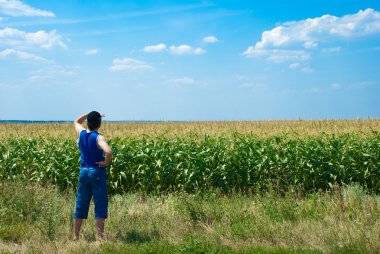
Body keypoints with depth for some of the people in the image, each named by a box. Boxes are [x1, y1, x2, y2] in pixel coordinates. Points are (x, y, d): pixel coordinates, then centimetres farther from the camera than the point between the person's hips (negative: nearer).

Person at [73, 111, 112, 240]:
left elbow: (76, 121, 26)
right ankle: (100, 237, 2)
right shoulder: (99, 138, -14)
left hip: (83, 171, 5)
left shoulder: (81, 133, 2)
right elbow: (108, 152, -33)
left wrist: (89, 114, 16)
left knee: (80, 205, 12)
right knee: (100, 206, 2)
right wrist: (106, 162, -15)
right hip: (97, 172, -5)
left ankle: (75, 237, 18)